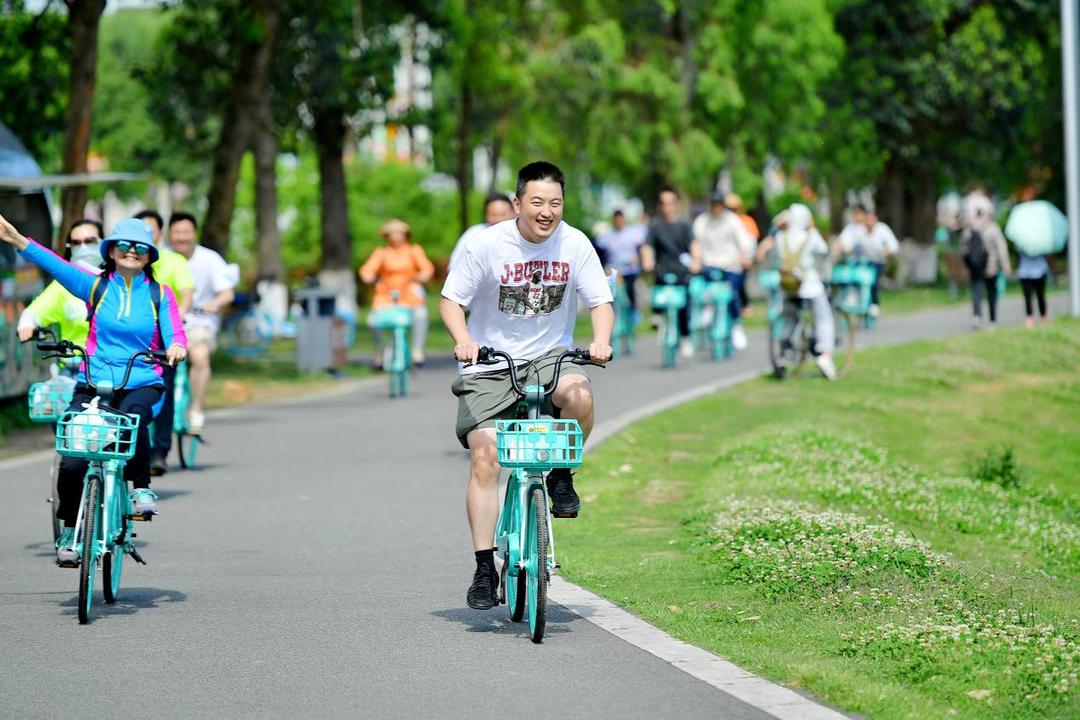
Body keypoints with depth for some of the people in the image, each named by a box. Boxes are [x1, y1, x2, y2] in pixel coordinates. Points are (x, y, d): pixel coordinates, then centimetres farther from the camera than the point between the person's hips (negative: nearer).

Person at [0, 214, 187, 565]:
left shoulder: (160, 294, 7)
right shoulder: (96, 286, 6)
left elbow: (174, 333, -3)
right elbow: (58, 267, -6)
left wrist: (176, 347, -28)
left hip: (142, 384, -1)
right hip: (93, 384, 1)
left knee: (134, 414, -38)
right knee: (71, 463, -11)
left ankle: (142, 487, -18)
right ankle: (69, 530, 13)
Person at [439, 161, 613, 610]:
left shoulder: (575, 244, -6)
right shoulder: (487, 245, -12)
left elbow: (600, 302, -2)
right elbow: (451, 300, -6)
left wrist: (601, 340, -23)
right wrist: (463, 340, -26)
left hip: (550, 357, 1)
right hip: (491, 363, -1)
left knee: (579, 395, -33)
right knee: (484, 459, -14)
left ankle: (561, 474, -4)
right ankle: (485, 567, -5)